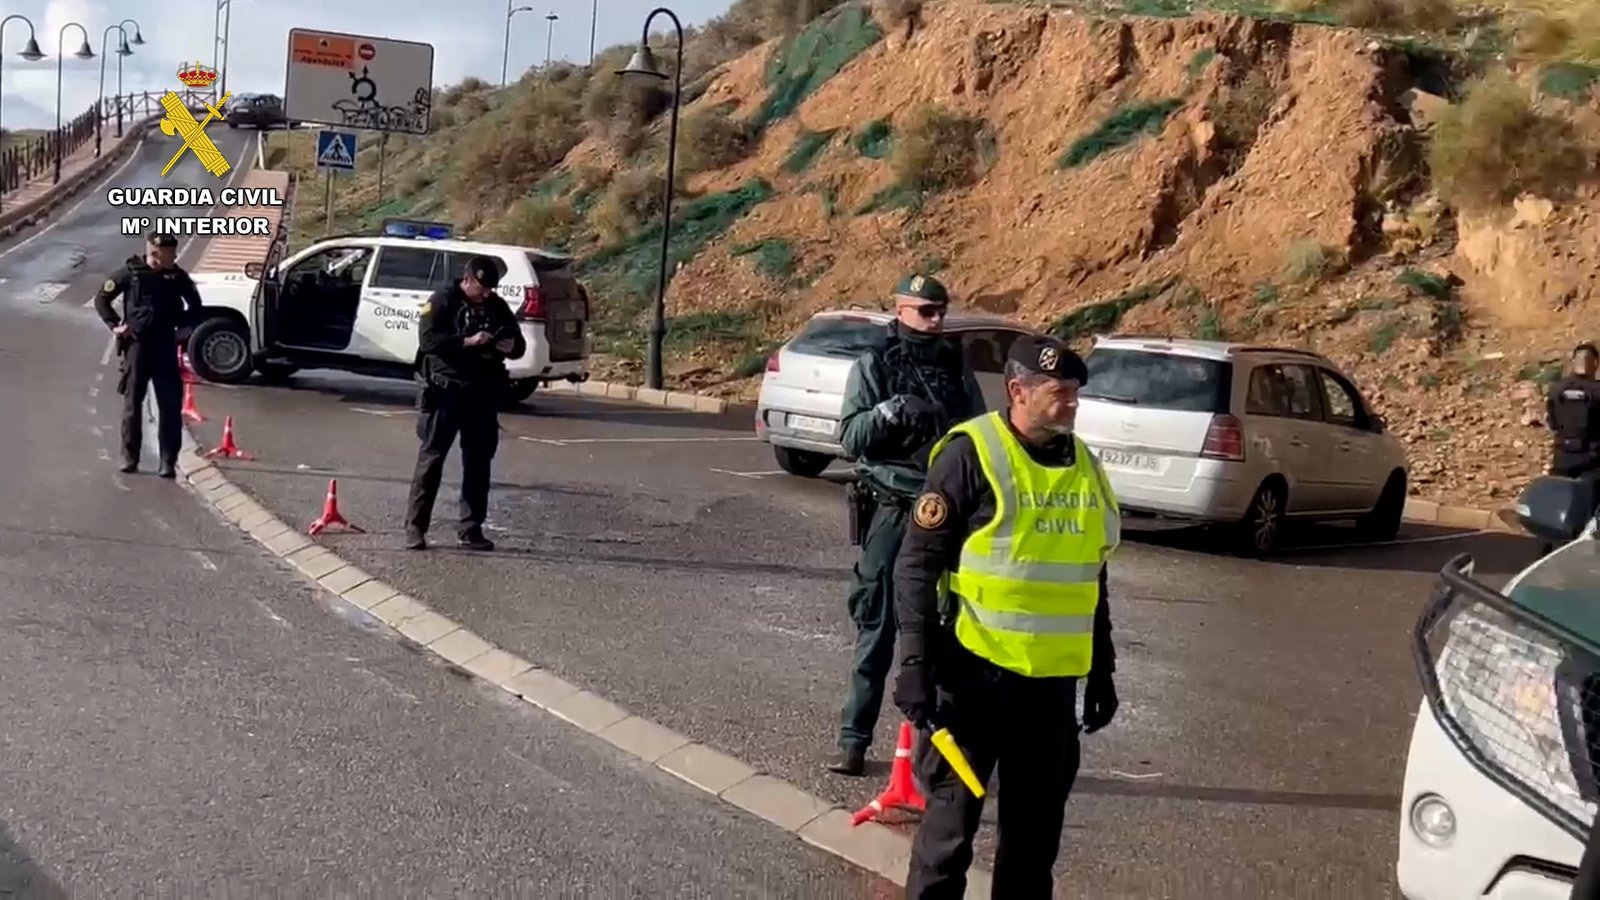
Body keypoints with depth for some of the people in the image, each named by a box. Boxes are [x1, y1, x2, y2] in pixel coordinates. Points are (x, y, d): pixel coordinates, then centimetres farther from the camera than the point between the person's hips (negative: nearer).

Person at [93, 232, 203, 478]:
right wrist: (115, 325, -3)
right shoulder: (131, 272, -5)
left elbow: (195, 305, 15)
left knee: (171, 405, -3)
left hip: (165, 347, 1)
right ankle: (129, 458, 17)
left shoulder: (177, 275, 1)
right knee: (132, 404, 6)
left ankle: (168, 462, 2)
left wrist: (180, 324, 2)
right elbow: (101, 298, 5)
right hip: (136, 345, -1)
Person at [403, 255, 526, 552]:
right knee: (431, 458, -4)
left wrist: (511, 346, -7)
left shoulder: (498, 307, 11)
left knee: (478, 461, 6)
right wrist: (467, 341, -25)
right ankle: (415, 526, 0)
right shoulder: (443, 301, -4)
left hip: (483, 394, 5)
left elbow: (519, 344, 17)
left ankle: (471, 529, 13)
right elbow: (428, 340, -16)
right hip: (445, 391, -5)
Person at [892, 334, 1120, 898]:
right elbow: (916, 565, -11)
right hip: (977, 670, -6)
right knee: (952, 817, 3)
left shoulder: (1084, 465, 9)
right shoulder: (971, 455, -10)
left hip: (1053, 677, 6)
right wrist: (916, 664, -16)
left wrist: (1102, 672, 18)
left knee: (1038, 823, 15)